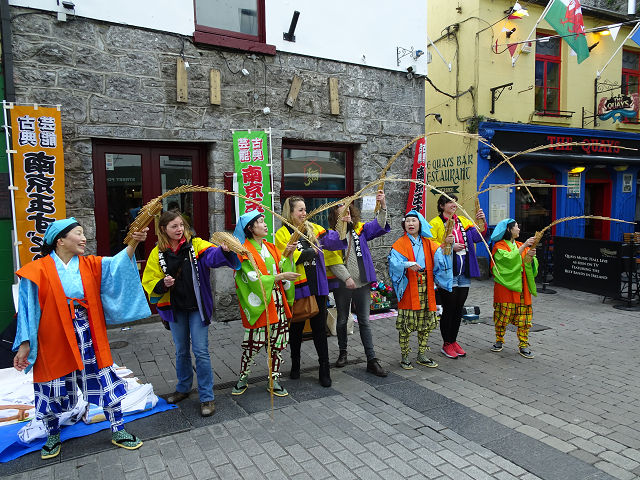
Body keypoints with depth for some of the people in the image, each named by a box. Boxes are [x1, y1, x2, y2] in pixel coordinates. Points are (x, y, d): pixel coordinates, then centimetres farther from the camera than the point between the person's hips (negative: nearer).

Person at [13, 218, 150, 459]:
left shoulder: (90, 265, 2)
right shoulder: (38, 271, -6)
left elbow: (116, 264, -15)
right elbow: (28, 309, -3)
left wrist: (133, 243, -33)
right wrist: (25, 344, -6)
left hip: (87, 337, 3)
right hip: (53, 339, -2)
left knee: (105, 381, 5)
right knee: (54, 389, 12)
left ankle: (118, 431, 22)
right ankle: (53, 437, 38)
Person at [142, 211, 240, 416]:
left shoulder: (196, 245, -7)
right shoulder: (158, 253, 1)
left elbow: (213, 256, -26)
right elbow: (149, 282, 2)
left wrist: (224, 250, -48)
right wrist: (163, 284, -19)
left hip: (197, 307, -3)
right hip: (175, 308, 3)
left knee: (201, 351, -2)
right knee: (181, 351, 18)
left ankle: (207, 397, 9)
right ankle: (183, 388, 38)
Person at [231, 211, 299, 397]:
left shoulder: (270, 247, 13)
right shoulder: (245, 251, -9)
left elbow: (283, 268, 7)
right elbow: (255, 279, -16)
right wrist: (281, 276, -16)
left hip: (277, 301, 6)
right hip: (258, 303, -6)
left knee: (278, 341, 8)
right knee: (252, 343, 1)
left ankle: (274, 379, 21)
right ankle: (243, 378, 23)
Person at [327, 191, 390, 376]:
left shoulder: (360, 230, 5)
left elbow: (379, 225, -5)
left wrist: (382, 205, -18)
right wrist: (346, 277, -22)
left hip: (362, 283, 2)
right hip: (342, 285, -1)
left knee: (364, 322, 5)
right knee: (342, 320, 15)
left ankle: (371, 361, 10)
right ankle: (343, 353, 35)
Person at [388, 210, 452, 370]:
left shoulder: (428, 243, 13)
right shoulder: (400, 244, 1)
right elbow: (394, 263, -12)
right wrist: (407, 264, -31)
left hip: (426, 287, 4)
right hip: (408, 288, -4)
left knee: (425, 322, 10)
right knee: (405, 324, -2)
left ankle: (421, 355, 23)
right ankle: (404, 356, 12)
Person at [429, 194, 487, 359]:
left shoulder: (463, 221, 13)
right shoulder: (435, 223, -5)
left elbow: (478, 236, 1)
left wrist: (482, 222, -15)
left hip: (464, 272, 6)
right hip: (447, 273, -6)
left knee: (459, 308, 13)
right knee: (449, 309, 1)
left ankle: (453, 341, 26)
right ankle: (446, 344, 15)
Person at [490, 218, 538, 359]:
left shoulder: (521, 246, 16)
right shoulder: (499, 247, -2)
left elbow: (532, 266, 7)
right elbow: (509, 259, -21)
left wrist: (530, 257, -14)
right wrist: (523, 247, -19)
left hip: (521, 287, 5)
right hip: (505, 287, -5)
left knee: (524, 316, 2)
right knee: (502, 315, -1)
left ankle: (523, 345, 11)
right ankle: (499, 341, 17)